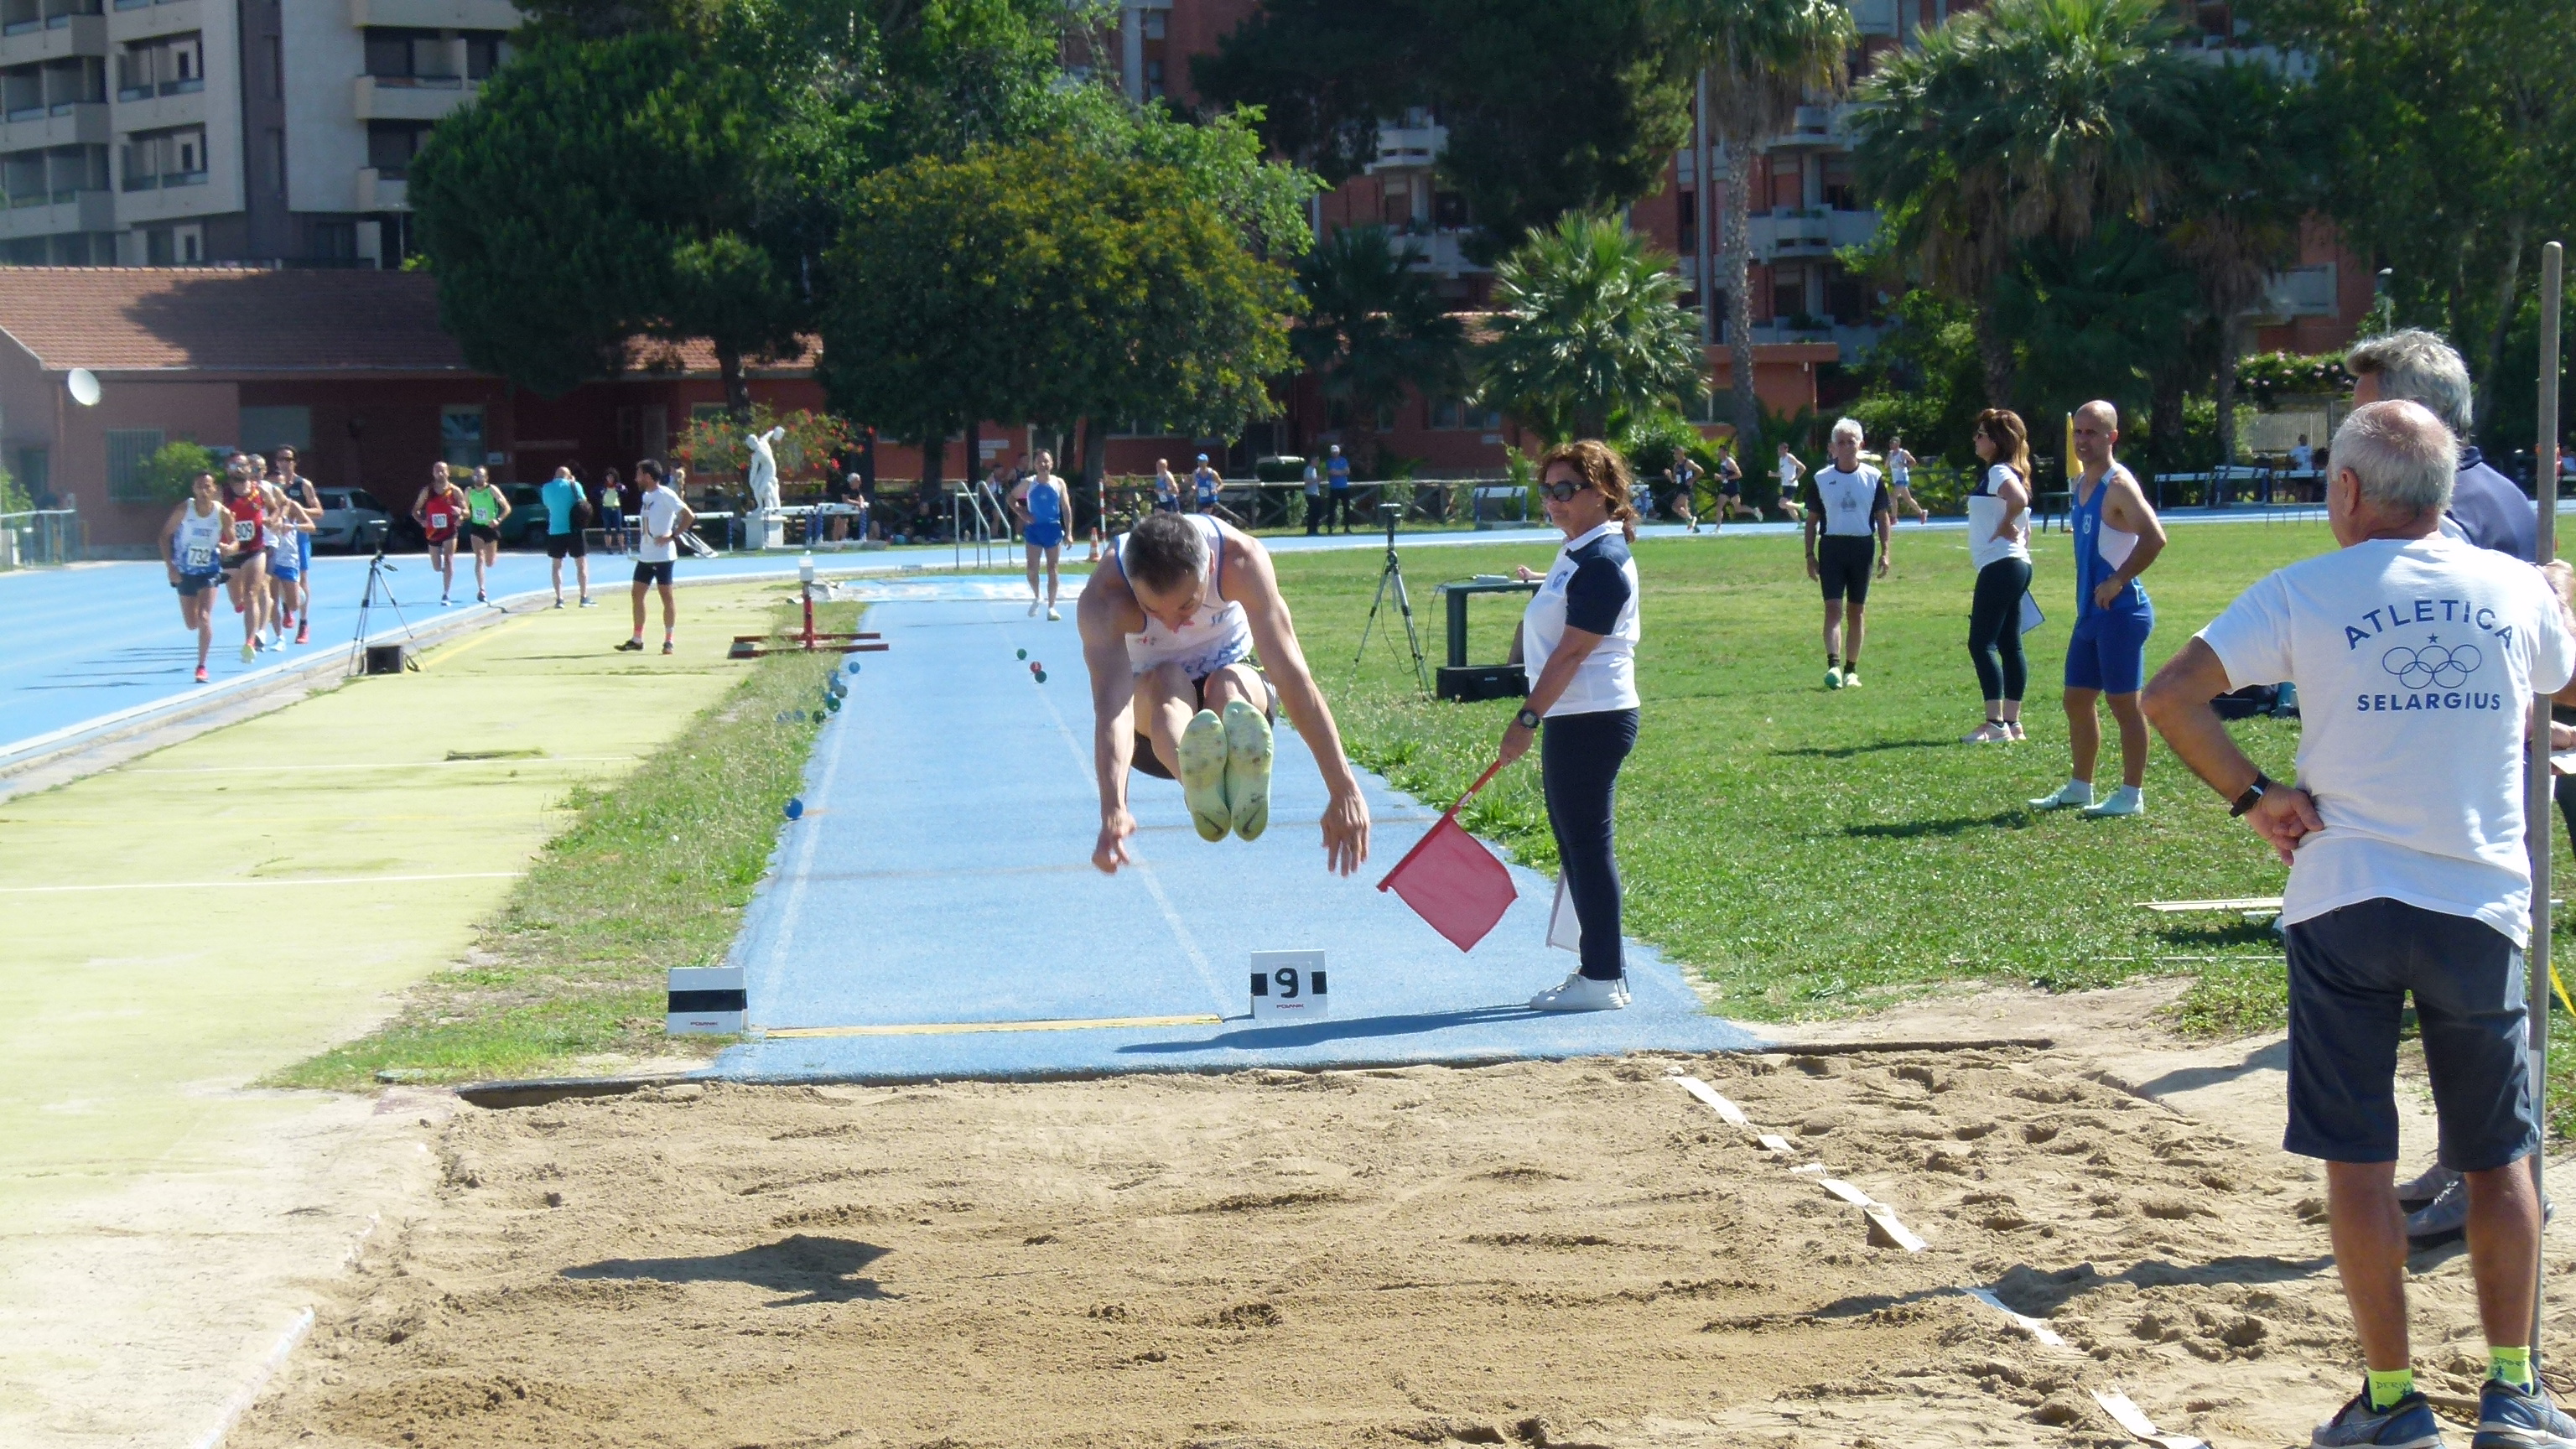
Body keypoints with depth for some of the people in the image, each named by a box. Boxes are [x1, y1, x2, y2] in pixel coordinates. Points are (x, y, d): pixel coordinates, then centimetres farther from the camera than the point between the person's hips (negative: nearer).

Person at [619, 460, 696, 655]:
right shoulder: (645, 496, 14)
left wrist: (672, 536, -19)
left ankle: (669, 641, 3)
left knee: (666, 595, -2)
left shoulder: (666, 495, -12)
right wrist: (642, 539, 13)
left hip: (663, 555, -9)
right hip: (644, 555, 9)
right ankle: (637, 639, 15)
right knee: (637, 594, 8)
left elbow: (689, 516, -16)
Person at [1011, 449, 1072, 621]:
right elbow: (1011, 498, 9)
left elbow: (1066, 508, 1)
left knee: (1052, 569, 0)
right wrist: (1021, 514, -8)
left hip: (1053, 529, 0)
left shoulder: (1059, 483, -1)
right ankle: (1036, 598, 24)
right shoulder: (1028, 483, -1)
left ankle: (1051, 607, 5)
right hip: (1034, 528, 0)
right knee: (1032, 568, -2)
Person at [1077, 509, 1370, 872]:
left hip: (1236, 692, 1)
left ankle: (1244, 781, -69)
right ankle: (1198, 784, -68)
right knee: (1167, 682, -35)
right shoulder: (1104, 598, -31)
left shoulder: (1241, 559, -29)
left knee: (1229, 683, -35)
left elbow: (1293, 676, -33)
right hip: (1149, 703, -1)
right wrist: (1113, 810, -60)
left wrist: (1344, 791, -38)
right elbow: (1111, 704, -44)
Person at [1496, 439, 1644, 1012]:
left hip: (1591, 721, -10)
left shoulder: (1603, 563, -17)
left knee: (1588, 844, -6)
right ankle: (1603, 970, 20)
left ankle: (1602, 980, -1)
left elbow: (1572, 653, -20)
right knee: (1576, 845, 13)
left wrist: (1528, 718, -19)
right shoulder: (1575, 555, 14)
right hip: (1573, 720, 10)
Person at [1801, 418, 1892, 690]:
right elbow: (1812, 519, 7)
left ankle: (1851, 670, 14)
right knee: (1833, 608, -12)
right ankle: (1834, 665, -20)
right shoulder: (1820, 479, 3)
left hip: (1863, 548, 1)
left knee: (1857, 611, 7)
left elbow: (1883, 517, 7)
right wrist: (1810, 555, 1)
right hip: (1831, 546, -1)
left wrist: (1884, 553, -1)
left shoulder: (1873, 478, 4)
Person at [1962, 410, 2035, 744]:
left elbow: (2019, 500, -33)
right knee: (2009, 645, 11)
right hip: (2015, 566, 11)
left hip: (2000, 566, -11)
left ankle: (1995, 723, -16)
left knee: (1981, 643, -12)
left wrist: (2004, 529, -18)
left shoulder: (1998, 472, -13)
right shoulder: (2002, 473, 18)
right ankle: (2012, 722, 13)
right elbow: (2023, 516, 23)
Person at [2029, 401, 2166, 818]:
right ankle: (2079, 788, 25)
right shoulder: (2081, 483, 14)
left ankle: (2132, 795, 2)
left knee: (2124, 703, -4)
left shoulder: (2118, 485, -14)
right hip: (2091, 612, 10)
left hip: (2121, 610, -10)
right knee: (2076, 699, 14)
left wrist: (2117, 582, -23)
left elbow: (2154, 538, -27)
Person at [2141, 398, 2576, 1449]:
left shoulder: (2307, 593, -4)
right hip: (2482, 903, 2)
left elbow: (2169, 698, -12)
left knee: (2358, 1160, 5)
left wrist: (2253, 798, -4)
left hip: (2345, 899, -2)